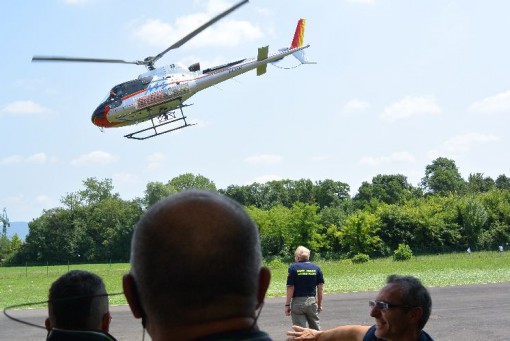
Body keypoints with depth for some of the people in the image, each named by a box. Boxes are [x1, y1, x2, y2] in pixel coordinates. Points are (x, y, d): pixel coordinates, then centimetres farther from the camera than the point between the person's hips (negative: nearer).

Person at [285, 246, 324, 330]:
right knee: (316, 329, 16)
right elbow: (320, 287, 5)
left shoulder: (293, 268, -6)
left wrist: (287, 305, -3)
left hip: (297, 302, -3)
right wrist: (319, 304, 14)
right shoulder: (316, 268, 4)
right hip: (312, 301, 3)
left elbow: (290, 288, -9)